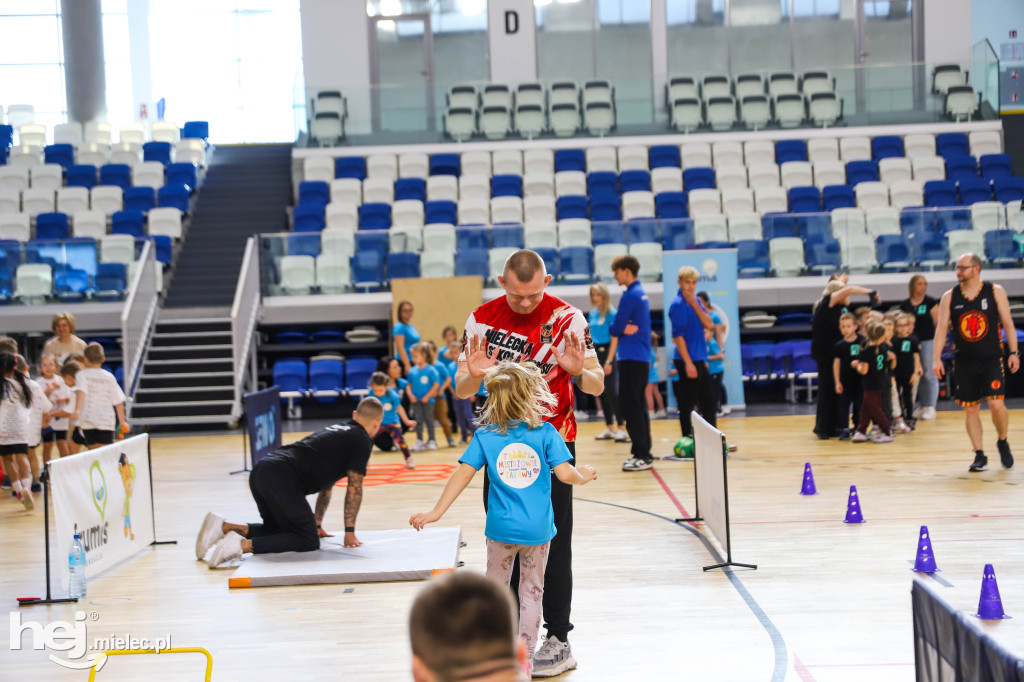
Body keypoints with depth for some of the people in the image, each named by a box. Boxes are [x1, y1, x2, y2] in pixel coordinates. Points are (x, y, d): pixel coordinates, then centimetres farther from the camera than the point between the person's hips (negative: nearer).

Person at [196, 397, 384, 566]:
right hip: (281, 478, -9)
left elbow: (326, 483, 37)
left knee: (279, 529, 26)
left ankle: (224, 527, 6)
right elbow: (354, 488, 3)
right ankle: (243, 545, -21)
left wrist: (317, 524, 40)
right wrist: (350, 532, 10)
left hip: (260, 471, 9)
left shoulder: (337, 428, 32)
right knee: (308, 541, -4)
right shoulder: (362, 440, 5)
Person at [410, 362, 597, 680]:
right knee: (532, 591, 13)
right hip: (538, 529, 0)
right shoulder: (545, 432, -6)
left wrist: (437, 511, -8)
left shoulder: (485, 436, -3)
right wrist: (583, 476, 11)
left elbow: (464, 474, -9)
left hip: (502, 528, 0)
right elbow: (565, 474, -11)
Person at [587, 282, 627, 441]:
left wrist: (609, 361, -19)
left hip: (608, 352, -7)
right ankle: (609, 428, 16)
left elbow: (614, 338, -13)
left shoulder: (612, 313, -9)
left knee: (611, 390, -11)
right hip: (595, 352, 7)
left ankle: (621, 427, -8)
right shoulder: (592, 314, 12)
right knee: (602, 392, 9)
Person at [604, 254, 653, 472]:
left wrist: (620, 329, 4)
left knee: (630, 406, -7)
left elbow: (615, 329, -16)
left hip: (632, 359, -9)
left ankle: (642, 455, -8)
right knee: (638, 406, 13)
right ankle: (643, 453, 16)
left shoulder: (630, 296, -14)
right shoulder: (642, 294, 15)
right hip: (642, 358, 9)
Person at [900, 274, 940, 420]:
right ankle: (922, 406, 15)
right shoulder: (904, 305, 8)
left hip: (928, 341, -3)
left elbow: (937, 321, -1)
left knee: (929, 375, -5)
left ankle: (931, 407, -1)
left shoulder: (931, 302, 0)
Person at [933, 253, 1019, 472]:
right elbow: (941, 328, -1)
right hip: (964, 362, 2)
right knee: (970, 409, 2)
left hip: (992, 359, -2)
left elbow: (1007, 323, 2)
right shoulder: (949, 297, 1)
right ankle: (980, 456, 12)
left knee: (996, 404, -13)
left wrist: (1014, 352, -3)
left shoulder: (995, 292, -2)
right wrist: (936, 359, -8)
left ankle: (1002, 442, 15)